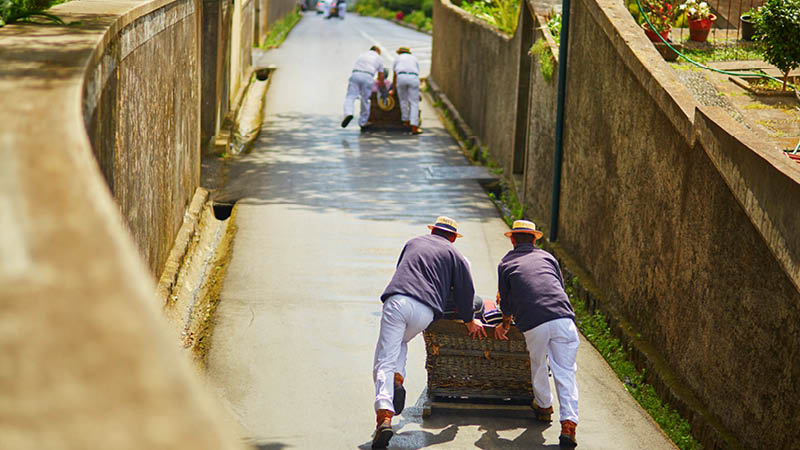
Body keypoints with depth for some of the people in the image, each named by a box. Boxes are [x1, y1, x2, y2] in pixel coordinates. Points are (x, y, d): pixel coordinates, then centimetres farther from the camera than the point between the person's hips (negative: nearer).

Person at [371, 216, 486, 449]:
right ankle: (397, 380, 2)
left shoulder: (414, 242, 29)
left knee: (384, 361, -5)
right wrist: (469, 321, 32)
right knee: (401, 342, 31)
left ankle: (384, 418, -25)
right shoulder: (454, 255, 21)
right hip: (425, 310, 0)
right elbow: (465, 291, 17)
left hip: (397, 301, 0)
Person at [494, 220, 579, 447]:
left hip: (534, 325, -1)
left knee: (538, 368, 23)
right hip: (563, 318, 1)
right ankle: (568, 423, -7)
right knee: (565, 372, 4)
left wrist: (505, 326, 40)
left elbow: (506, 303, 21)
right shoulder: (547, 257, 25)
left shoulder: (506, 263, 19)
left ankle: (544, 407, 40)